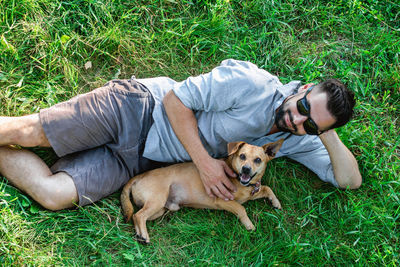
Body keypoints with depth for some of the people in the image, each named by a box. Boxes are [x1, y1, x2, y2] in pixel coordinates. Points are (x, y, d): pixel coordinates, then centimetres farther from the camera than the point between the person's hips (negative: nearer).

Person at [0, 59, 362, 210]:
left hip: (138, 158, 4)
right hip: (136, 108, -4)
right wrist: (204, 161, -23)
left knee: (55, 195, -10)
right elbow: (177, 98, -15)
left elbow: (349, 180, 0)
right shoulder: (251, 83, -20)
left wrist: (326, 133, -16)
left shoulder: (297, 140, 0)